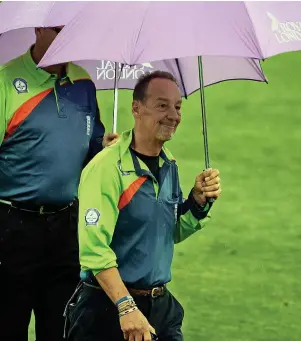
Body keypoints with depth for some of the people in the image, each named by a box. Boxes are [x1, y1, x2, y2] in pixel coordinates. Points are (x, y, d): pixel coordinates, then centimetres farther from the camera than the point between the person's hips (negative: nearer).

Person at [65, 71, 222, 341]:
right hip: (107, 306, -7)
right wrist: (126, 307, -27)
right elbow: (94, 248, -22)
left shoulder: (169, 165, 10)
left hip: (162, 306, 7)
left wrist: (199, 200, 3)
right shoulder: (107, 167, -15)